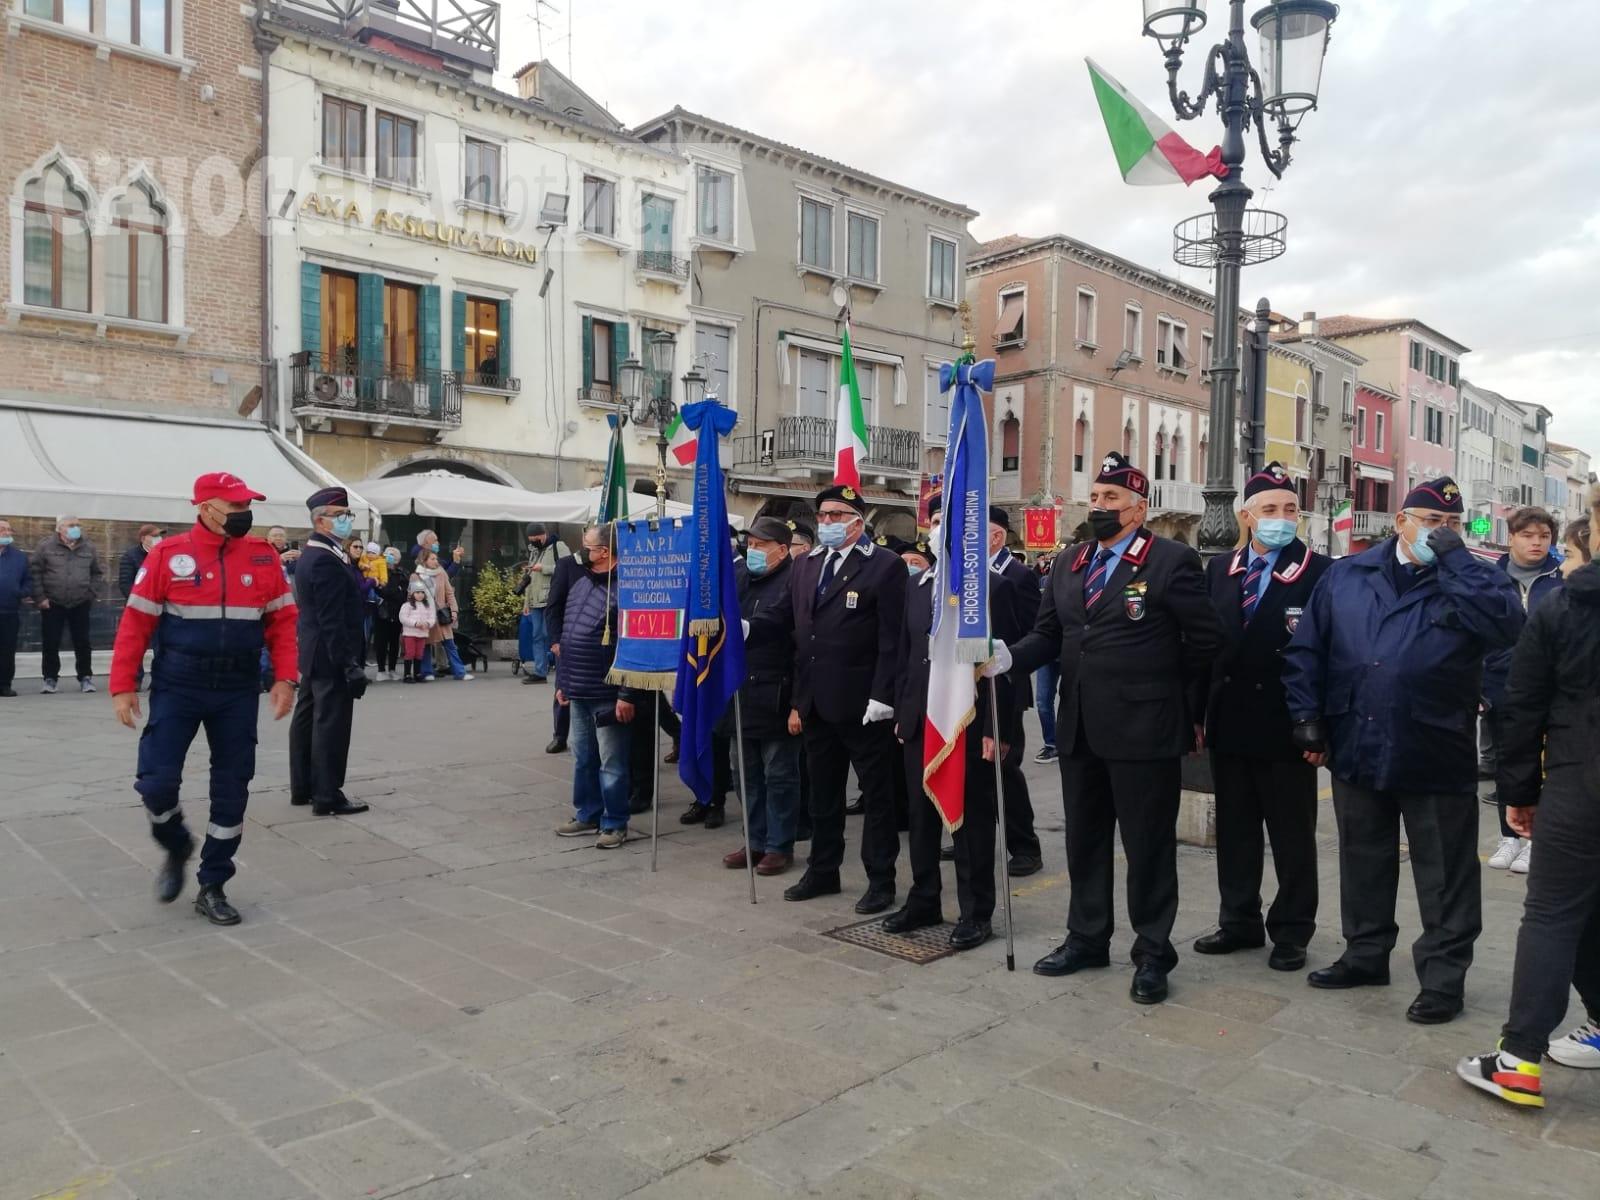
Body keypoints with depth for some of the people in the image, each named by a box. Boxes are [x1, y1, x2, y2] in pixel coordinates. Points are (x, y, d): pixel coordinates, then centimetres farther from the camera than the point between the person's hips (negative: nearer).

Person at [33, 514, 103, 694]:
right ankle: (50, 678, 15)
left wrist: (91, 594, 3)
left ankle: (85, 677, 14)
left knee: (83, 643, 5)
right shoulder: (46, 546, -2)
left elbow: (96, 573, 12)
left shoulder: (88, 548, 5)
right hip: (53, 604, -1)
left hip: (80, 604, 2)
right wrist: (40, 597, -7)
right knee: (51, 644, 4)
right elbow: (35, 572, -2)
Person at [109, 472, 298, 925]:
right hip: (177, 687, -2)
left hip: (238, 692, 2)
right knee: (156, 781, -6)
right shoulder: (168, 554, -6)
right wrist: (123, 686, -7)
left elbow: (282, 621, 4)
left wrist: (285, 677, -6)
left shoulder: (263, 557, 1)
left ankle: (212, 887, 21)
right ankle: (176, 849, 28)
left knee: (231, 789, 6)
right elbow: (135, 623, -3)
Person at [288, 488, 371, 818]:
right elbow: (333, 621, -23)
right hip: (331, 658, -11)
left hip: (313, 656, 11)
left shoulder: (311, 556, 14)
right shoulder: (327, 560, -19)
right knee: (331, 725, -5)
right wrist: (350, 664, -23)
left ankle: (302, 788, 23)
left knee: (307, 720, 14)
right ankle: (328, 796, 0)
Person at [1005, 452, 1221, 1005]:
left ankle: (1153, 952, 22)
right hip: (1079, 729, 6)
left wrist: (1190, 712, 0)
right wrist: (1008, 657, -10)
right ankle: (1086, 938, 33)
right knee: (1084, 839, 17)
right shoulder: (1069, 562, 11)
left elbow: (1205, 641, -5)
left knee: (1148, 844, 6)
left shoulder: (1172, 561, -8)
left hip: (1144, 730, -6)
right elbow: (1048, 634, 9)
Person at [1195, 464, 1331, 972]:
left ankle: (1291, 931, 23)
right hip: (1229, 723, 5)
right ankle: (1239, 921, 29)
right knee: (1235, 830, 15)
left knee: (1292, 836, 9)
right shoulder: (1219, 569, 7)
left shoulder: (1319, 572, -8)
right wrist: (1199, 712, 3)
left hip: (1285, 726, -4)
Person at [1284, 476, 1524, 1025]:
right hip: (1357, 750, 3)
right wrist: (1307, 715, -2)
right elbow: (1305, 649, 6)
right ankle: (1365, 954, 33)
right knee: (1363, 863, 17)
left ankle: (1443, 977, 22)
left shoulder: (1473, 579, 1)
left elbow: (1505, 624, -22)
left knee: (1444, 876, 8)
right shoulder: (1346, 575, 5)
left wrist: (1454, 557, -18)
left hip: (1436, 758, -2)